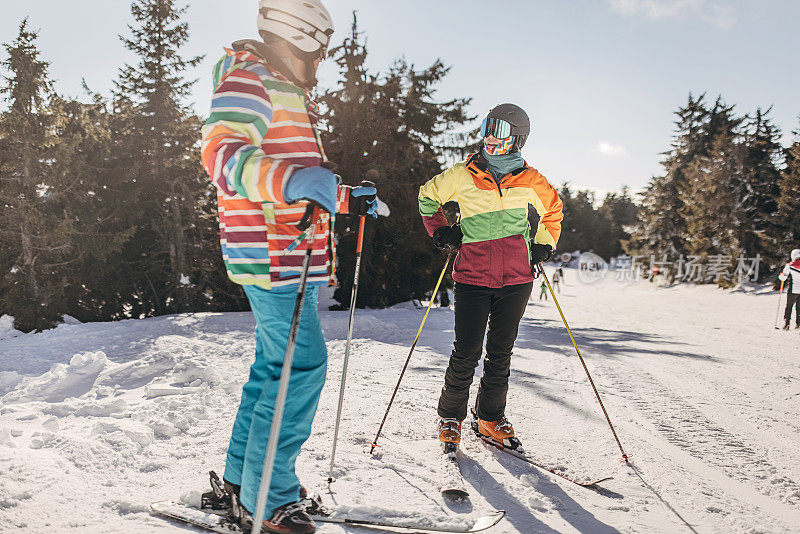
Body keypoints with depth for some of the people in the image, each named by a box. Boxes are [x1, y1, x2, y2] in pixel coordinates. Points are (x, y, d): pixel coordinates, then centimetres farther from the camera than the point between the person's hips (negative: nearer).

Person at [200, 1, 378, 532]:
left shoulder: (288, 91, 26)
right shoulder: (250, 78, -7)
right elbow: (222, 153, -25)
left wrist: (346, 198, 29)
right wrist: (293, 180, -40)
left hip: (294, 254, 11)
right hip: (274, 254, -11)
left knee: (276, 363, 14)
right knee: (302, 365, -12)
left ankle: (243, 479, 27)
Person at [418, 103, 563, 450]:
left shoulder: (530, 181, 4)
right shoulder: (463, 175, 0)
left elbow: (553, 210, 23)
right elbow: (428, 196, 16)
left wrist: (544, 245, 11)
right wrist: (440, 232, 5)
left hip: (516, 279, 2)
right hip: (473, 276, -2)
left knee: (501, 352, 9)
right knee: (467, 352, -4)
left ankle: (490, 417, 25)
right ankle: (450, 416, 16)